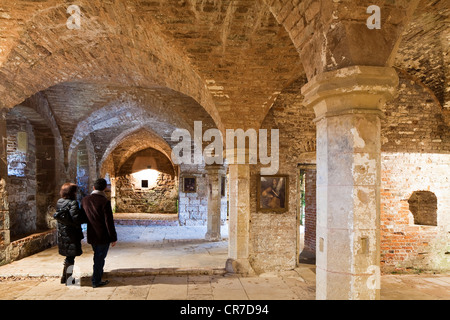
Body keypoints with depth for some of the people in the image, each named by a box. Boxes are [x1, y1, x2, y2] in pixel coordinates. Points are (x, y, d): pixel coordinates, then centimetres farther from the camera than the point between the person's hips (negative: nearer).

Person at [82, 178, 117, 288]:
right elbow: (109, 222, -17)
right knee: (100, 257, 5)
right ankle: (96, 281, 13)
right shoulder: (105, 202, -18)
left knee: (97, 256, 24)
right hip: (103, 236, -6)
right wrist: (113, 238, -9)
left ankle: (98, 274, 40)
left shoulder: (85, 200, 2)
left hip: (91, 235, 6)